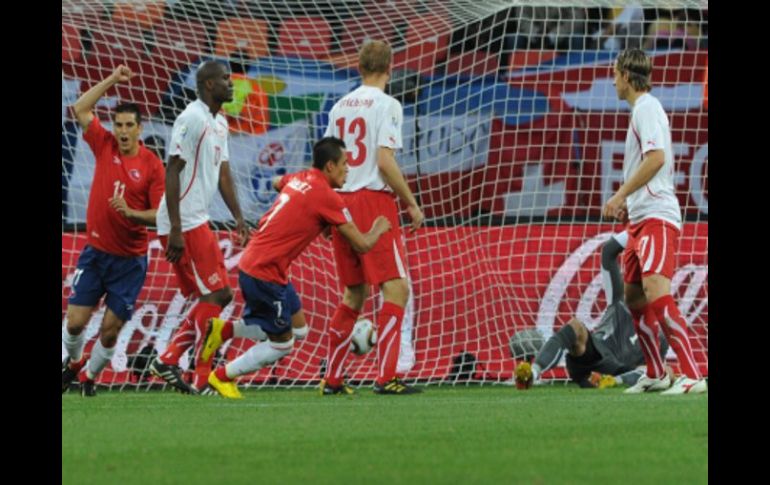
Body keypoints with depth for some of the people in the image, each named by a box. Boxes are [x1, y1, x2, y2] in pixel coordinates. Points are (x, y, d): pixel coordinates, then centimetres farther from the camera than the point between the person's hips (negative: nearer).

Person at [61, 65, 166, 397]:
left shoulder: (152, 165, -8)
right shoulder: (105, 146, 1)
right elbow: (80, 109, 3)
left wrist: (131, 213, -26)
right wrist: (112, 80, -1)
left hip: (130, 260, -2)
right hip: (95, 253, 2)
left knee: (110, 329, -1)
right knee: (75, 322, -2)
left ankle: (90, 376, 22)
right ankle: (72, 363, 26)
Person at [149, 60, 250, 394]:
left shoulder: (219, 124, 15)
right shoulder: (191, 119, -15)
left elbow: (223, 172, 21)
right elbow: (173, 172, -18)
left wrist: (238, 218, 14)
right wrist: (175, 230, -22)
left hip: (199, 222, 10)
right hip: (184, 224, -10)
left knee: (215, 297, 12)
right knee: (214, 296, -8)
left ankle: (167, 361, 14)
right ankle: (203, 380, -5)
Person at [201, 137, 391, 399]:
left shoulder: (298, 179, 10)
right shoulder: (327, 197, -14)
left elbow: (277, 183, 38)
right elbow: (362, 244, -12)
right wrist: (379, 229, 10)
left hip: (251, 262, 9)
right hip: (265, 275, -9)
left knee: (296, 327, 17)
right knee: (281, 344, 5)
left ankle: (223, 330, 10)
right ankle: (223, 376, 12)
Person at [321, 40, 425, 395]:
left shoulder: (340, 106, 13)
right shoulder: (385, 105, -7)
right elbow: (385, 161, -15)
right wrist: (411, 204, -8)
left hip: (342, 202, 7)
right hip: (374, 200, -7)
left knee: (354, 294, 16)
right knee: (396, 288, -8)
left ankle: (332, 378, 17)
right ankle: (386, 377, -17)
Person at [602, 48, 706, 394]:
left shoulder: (646, 108, -9)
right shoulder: (641, 109, 21)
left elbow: (656, 158, -22)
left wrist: (620, 195, -19)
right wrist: (629, 202, 22)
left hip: (656, 217, -11)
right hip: (641, 218, 11)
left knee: (657, 293, -22)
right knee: (634, 298, 15)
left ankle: (692, 376, -28)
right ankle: (656, 375, 23)